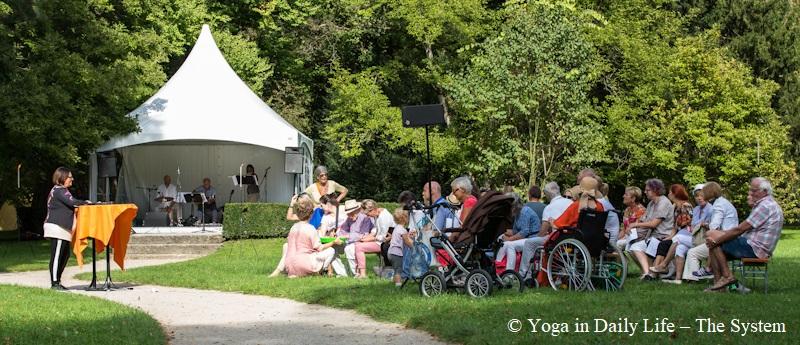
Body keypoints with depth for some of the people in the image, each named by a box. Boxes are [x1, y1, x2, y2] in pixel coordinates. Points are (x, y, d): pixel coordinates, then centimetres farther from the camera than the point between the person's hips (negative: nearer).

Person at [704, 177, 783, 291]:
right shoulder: (767, 204, 19)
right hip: (755, 248, 11)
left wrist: (717, 240, -11)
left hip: (753, 248, -11)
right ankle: (718, 283, 1)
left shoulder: (765, 206, -15)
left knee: (712, 235, -9)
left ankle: (727, 276, -8)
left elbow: (740, 229, -18)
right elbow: (743, 228, 19)